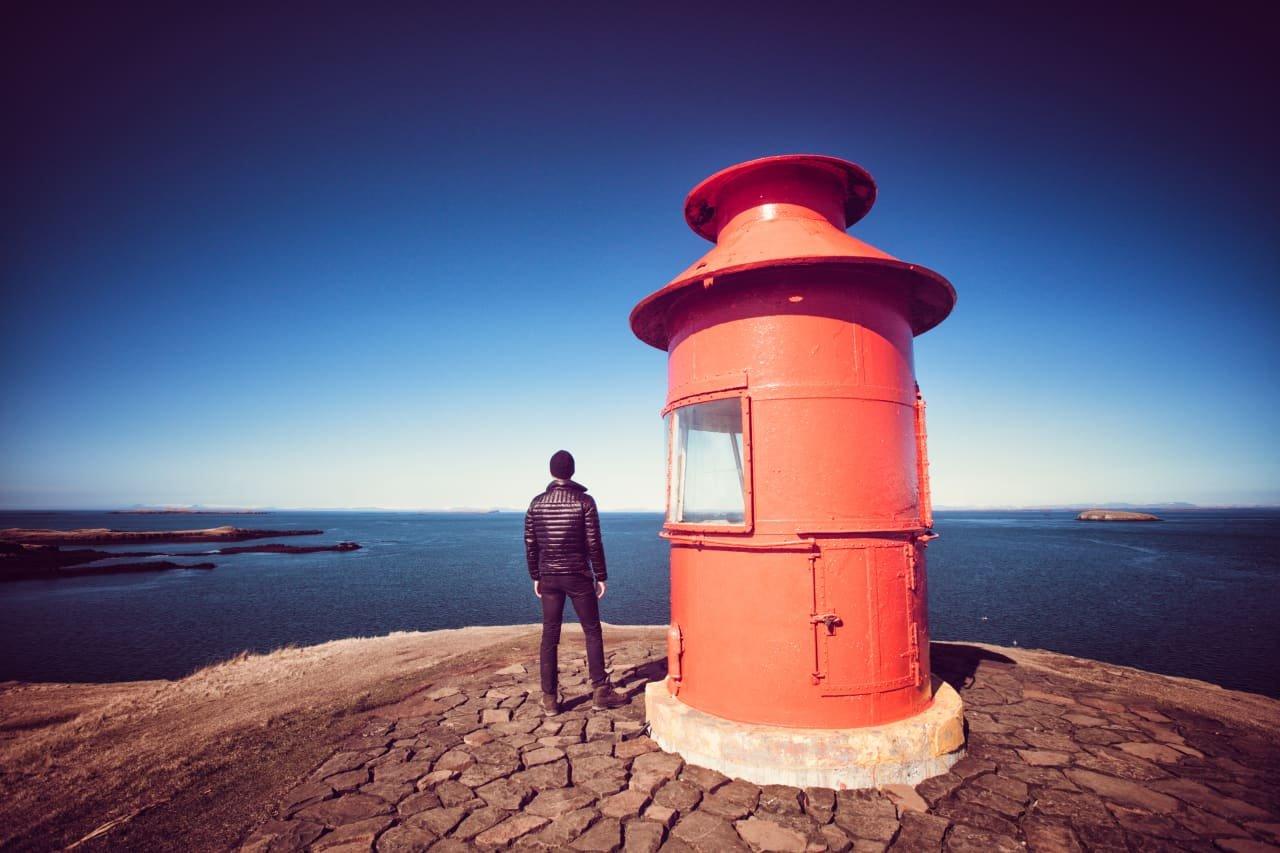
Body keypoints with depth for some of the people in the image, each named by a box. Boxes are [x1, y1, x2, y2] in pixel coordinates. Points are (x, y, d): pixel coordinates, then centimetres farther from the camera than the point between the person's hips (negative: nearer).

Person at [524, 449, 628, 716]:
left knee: (550, 636, 8)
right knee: (592, 632, 9)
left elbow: (530, 545, 4)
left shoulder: (537, 503, 1)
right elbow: (594, 544, -9)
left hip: (549, 578, 3)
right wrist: (601, 577, 0)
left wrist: (536, 577, 14)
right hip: (578, 577, -3)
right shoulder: (584, 501, -9)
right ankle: (600, 692, 14)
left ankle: (549, 699, 13)